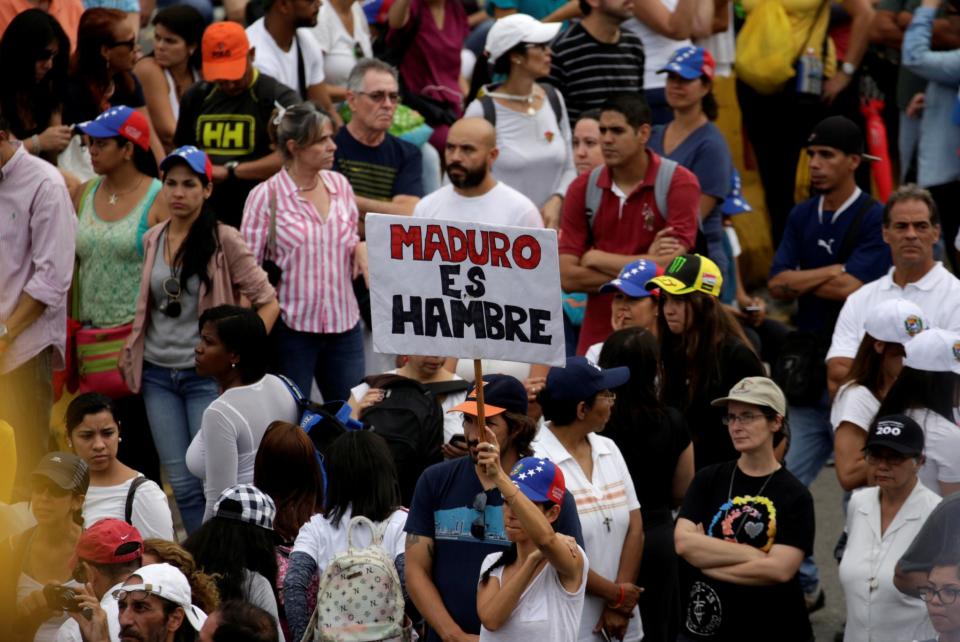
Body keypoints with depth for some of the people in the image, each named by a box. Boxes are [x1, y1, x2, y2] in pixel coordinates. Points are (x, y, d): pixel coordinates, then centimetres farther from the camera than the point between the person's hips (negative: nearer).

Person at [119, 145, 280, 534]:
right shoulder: (153, 240, 9)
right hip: (158, 373, 5)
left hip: (207, 374, -5)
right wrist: (132, 351, 11)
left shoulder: (224, 241, -8)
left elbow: (267, 302, -6)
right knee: (181, 483, 5)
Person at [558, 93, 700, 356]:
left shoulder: (679, 184, -7)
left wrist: (596, 259, -7)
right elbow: (567, 276, -5)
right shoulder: (582, 189, 2)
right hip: (598, 335, 3)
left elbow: (670, 269, -16)